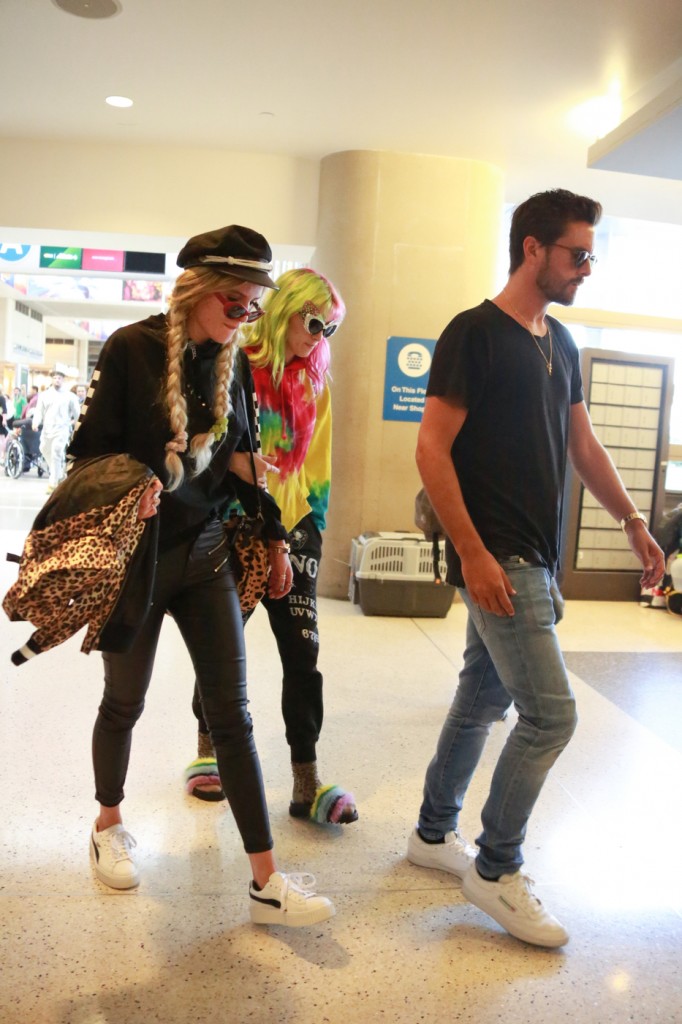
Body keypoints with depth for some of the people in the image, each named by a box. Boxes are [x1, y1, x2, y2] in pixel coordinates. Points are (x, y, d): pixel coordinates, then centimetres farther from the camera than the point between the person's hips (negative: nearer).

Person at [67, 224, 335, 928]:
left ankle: (266, 882, 6)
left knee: (231, 712, 1)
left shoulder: (234, 363, 6)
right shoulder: (132, 349, -9)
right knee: (124, 700, 13)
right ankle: (109, 824, 41)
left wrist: (273, 538, 12)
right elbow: (89, 448, -8)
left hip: (206, 552, 4)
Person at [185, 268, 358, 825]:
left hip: (291, 527, 3)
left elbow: (317, 459, 12)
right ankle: (208, 751, 32)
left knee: (303, 648, -3)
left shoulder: (316, 380, 8)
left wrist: (316, 522, 9)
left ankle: (307, 781, 4)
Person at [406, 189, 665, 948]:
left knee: (483, 698, 16)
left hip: (533, 557, 8)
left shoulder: (561, 344, 15)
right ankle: (495, 870, 13)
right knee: (550, 714, -7)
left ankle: (434, 835, 33)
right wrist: (472, 552, -19)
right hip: (496, 557, -8)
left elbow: (582, 444, 20)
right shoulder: (474, 334, -10)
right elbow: (432, 449, -15)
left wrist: (632, 521, 14)